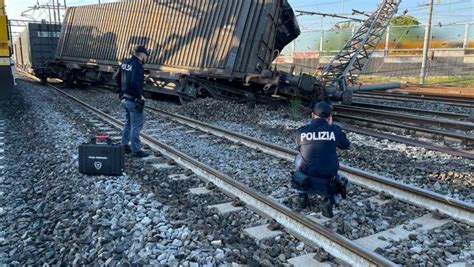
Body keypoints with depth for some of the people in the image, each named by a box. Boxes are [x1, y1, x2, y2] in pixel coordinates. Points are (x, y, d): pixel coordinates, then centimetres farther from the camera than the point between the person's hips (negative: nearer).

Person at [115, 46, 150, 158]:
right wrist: (140, 96, -17)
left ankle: (124, 146, 28)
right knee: (136, 125, 0)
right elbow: (135, 83, -29)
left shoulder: (125, 63, 8)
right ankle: (136, 150, 6)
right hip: (134, 100, -9)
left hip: (124, 98, 9)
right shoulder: (138, 65, -19)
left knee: (129, 123, 21)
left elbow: (117, 77, 18)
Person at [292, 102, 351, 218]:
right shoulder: (334, 130, -4)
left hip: (304, 183, 1)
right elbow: (346, 145, 16)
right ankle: (328, 200, 1)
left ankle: (303, 197, 28)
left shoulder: (300, 132, -1)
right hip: (327, 185, -1)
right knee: (342, 182, 34)